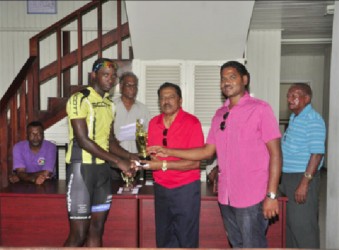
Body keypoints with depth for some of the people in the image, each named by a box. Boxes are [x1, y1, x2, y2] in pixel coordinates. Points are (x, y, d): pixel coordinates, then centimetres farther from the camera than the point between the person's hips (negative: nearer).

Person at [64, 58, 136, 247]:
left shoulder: (110, 104, 13)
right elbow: (83, 140, -18)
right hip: (81, 168, -7)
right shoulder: (79, 100, -11)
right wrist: (118, 161, -18)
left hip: (103, 168, 7)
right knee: (79, 233, -4)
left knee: (97, 229, 11)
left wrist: (130, 157, -1)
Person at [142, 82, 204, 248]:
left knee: (186, 240, 5)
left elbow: (194, 162, -16)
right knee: (164, 239, 15)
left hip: (186, 189, -5)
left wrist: (163, 165, -20)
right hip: (161, 189, 5)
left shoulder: (192, 122, -12)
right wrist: (142, 161, -5)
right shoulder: (153, 123, 5)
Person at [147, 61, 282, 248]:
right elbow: (208, 151, 11)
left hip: (252, 197, -6)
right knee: (236, 244, 17)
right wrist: (168, 152, 5)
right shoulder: (220, 114, 11)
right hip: (226, 197, 6)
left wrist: (271, 195, -15)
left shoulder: (260, 109, -7)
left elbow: (275, 153, -9)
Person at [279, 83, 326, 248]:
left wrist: (304, 183, -24)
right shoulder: (294, 118, 12)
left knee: (303, 224, -2)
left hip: (303, 178, -9)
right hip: (288, 177, 9)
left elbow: (317, 154, -21)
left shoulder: (313, 120, -16)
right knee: (291, 221, 16)